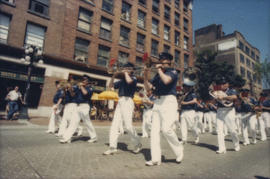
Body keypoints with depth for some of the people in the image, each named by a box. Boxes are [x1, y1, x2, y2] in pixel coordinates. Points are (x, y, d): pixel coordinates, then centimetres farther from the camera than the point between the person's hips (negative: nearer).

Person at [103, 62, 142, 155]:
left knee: (128, 125, -11)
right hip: (120, 102, 7)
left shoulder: (133, 78, 1)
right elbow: (110, 85, 21)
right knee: (114, 124, 2)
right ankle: (112, 147, 8)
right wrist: (114, 75, 9)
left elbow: (129, 81, -23)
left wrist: (125, 73, -4)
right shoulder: (122, 80, 20)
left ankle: (138, 144, 9)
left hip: (127, 101, -7)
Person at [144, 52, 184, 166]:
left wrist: (159, 69, -5)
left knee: (166, 129, -16)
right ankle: (156, 159, 7)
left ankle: (179, 149, 12)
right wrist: (146, 75, 3)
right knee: (154, 130, 1)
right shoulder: (157, 75, 20)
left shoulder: (173, 72, 3)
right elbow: (148, 88, 17)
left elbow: (166, 80, -20)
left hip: (169, 101, -6)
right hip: (157, 102, 7)